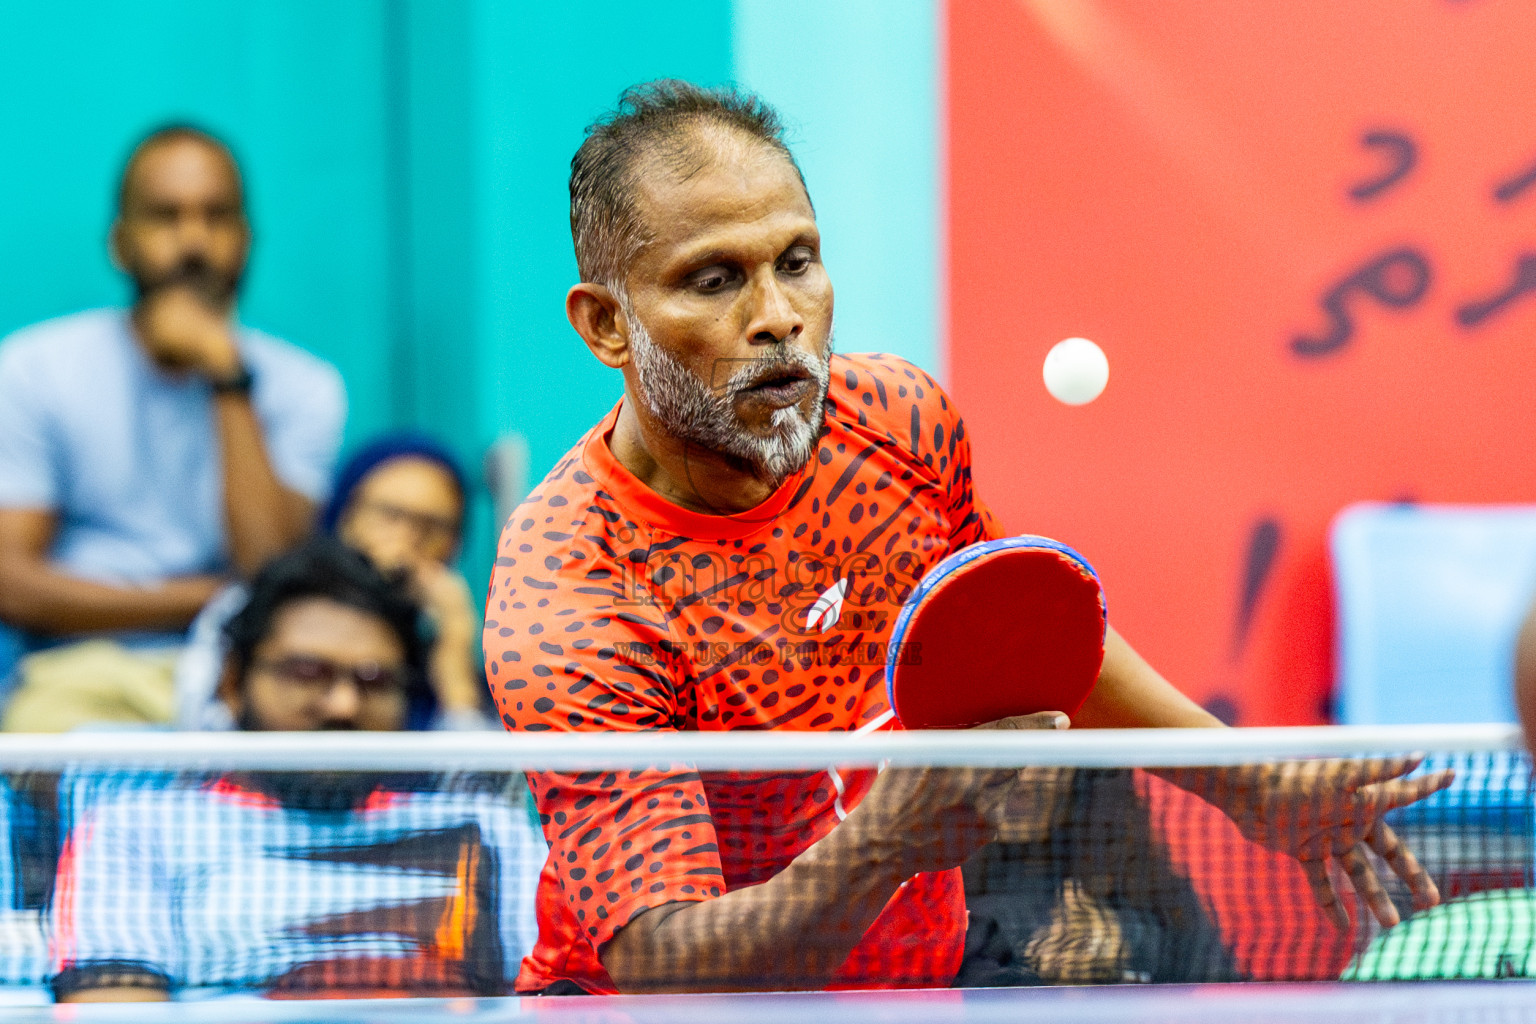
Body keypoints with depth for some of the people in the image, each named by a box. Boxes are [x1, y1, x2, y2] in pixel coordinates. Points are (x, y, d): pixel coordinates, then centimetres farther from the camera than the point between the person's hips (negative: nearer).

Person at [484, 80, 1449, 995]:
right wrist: (883, 844, -45)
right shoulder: (567, 615, -25)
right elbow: (659, 969, -31)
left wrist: (1253, 786, 17)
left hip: (921, 982, 7)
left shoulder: (903, 422, -6)